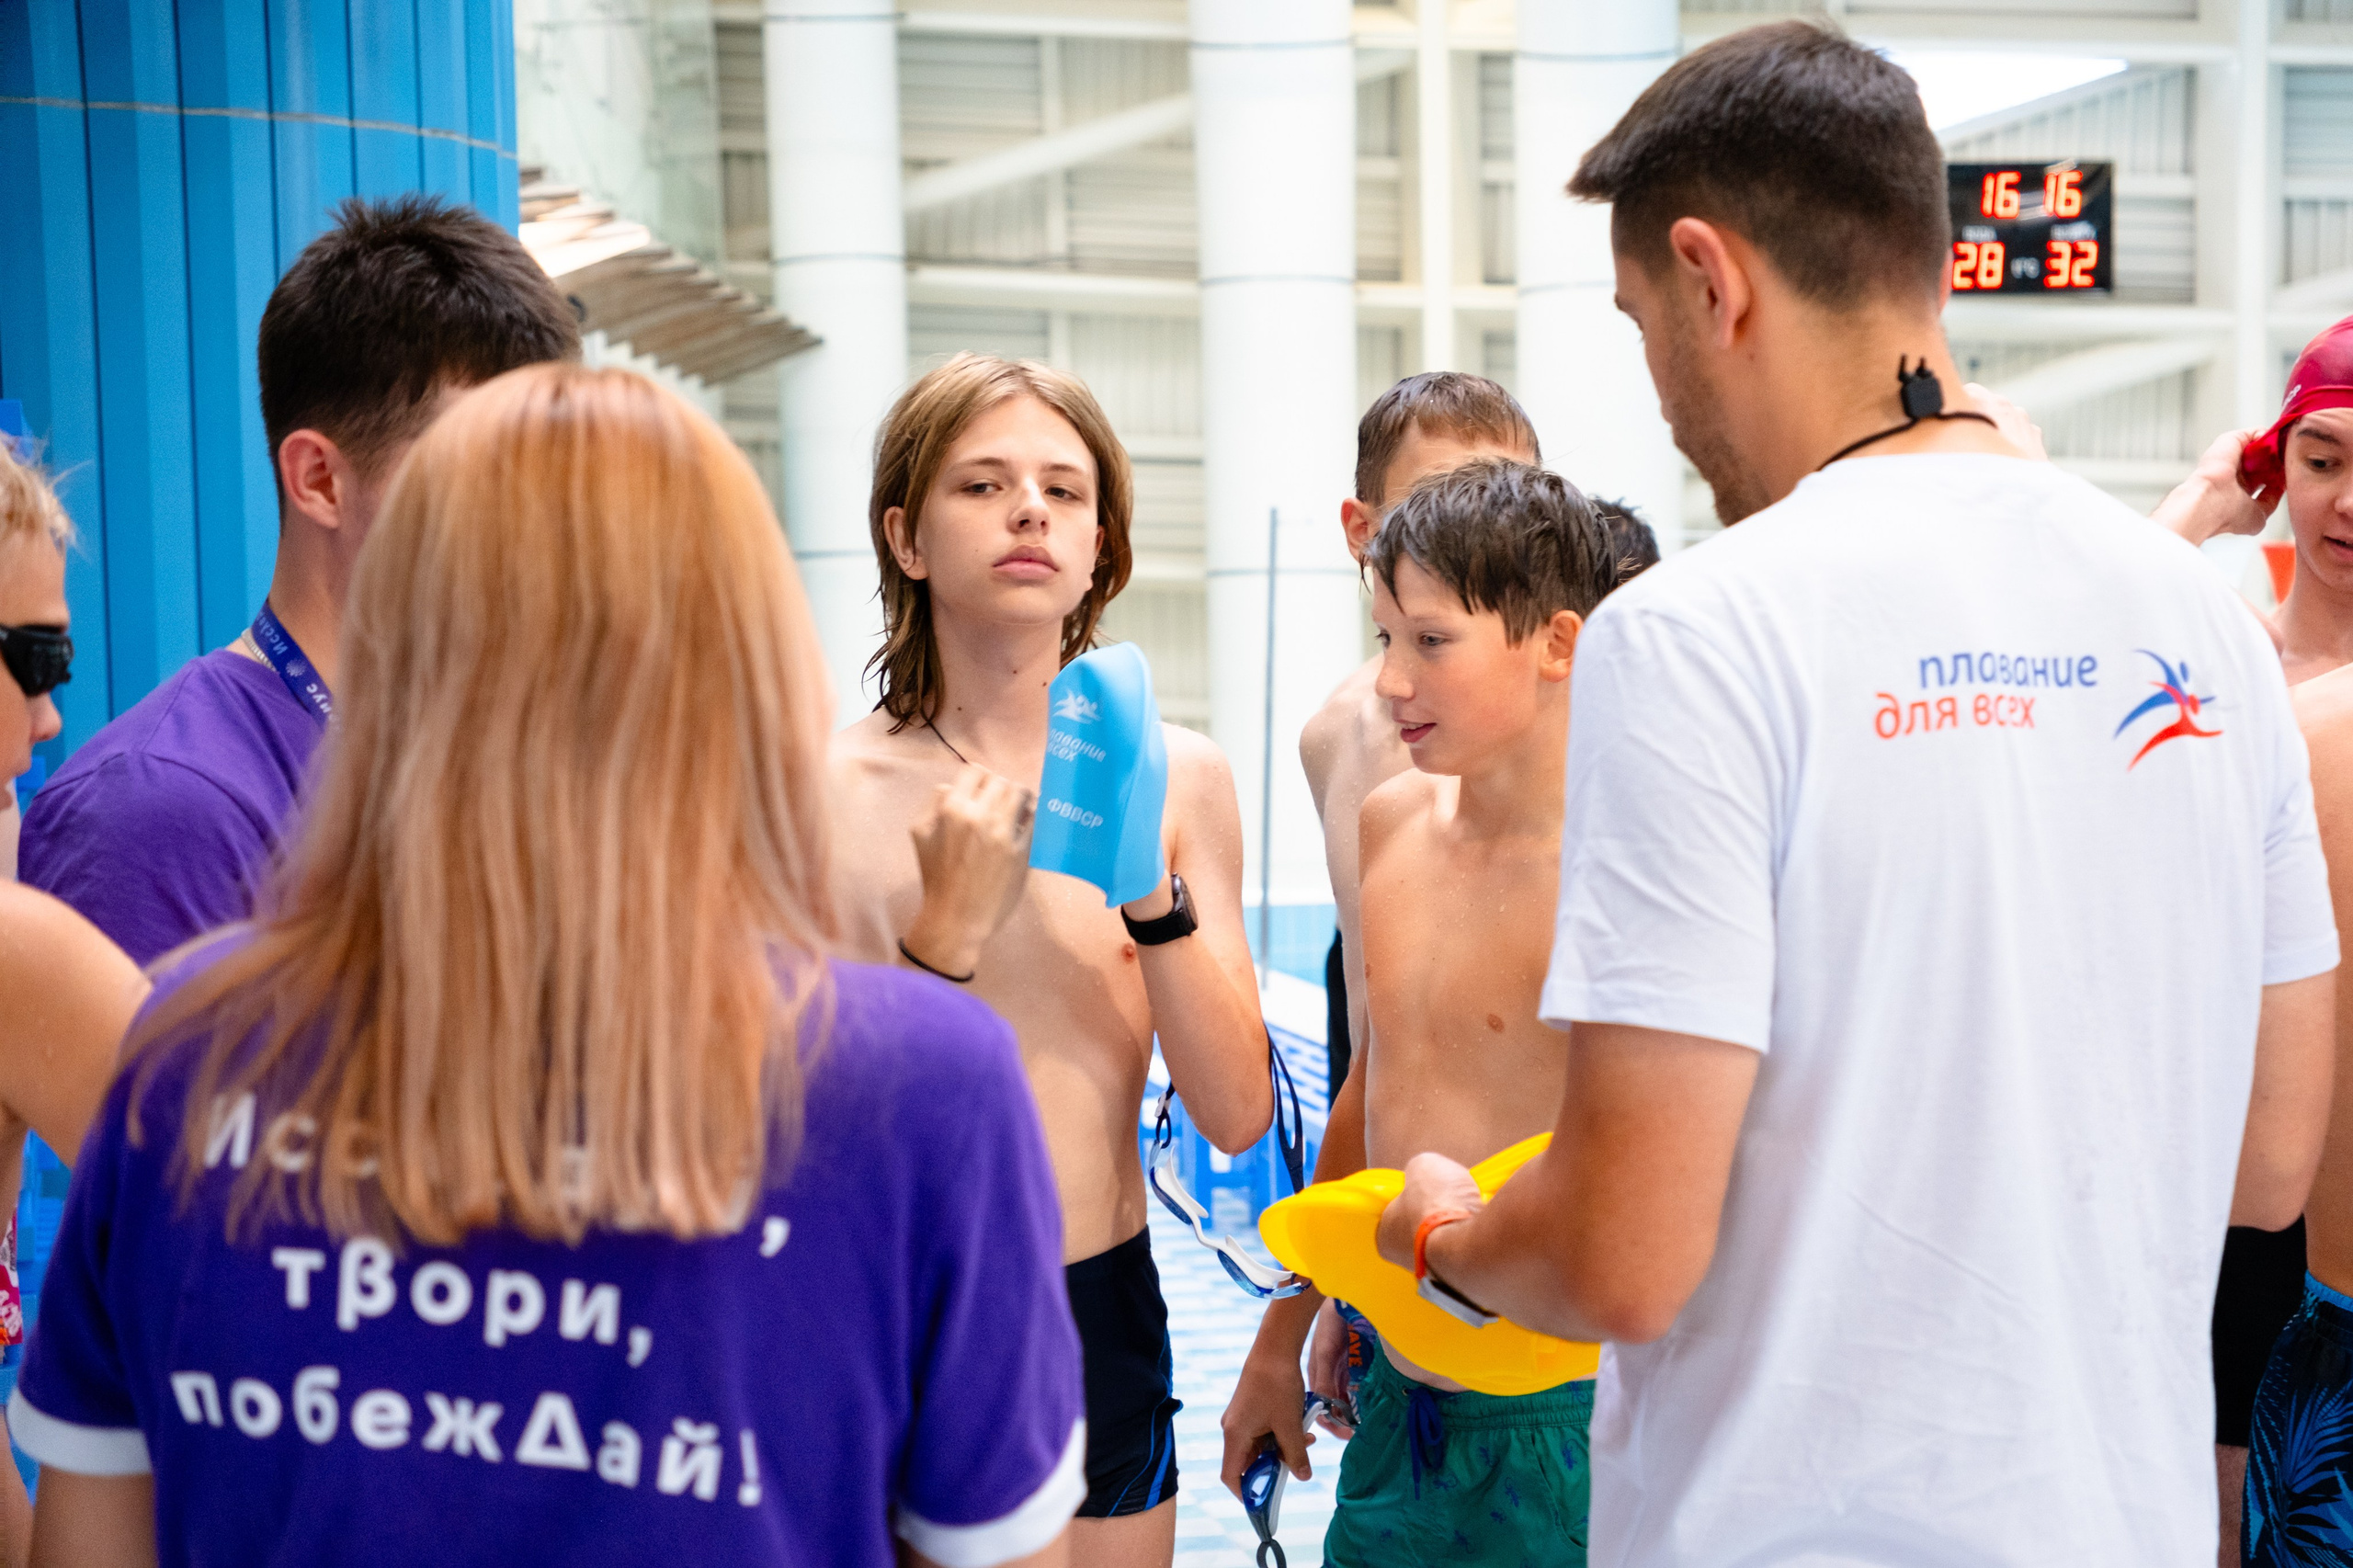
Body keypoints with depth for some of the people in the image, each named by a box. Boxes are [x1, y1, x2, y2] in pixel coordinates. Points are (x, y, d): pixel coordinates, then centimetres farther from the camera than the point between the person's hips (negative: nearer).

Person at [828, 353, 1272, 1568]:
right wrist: (949, 931, -23)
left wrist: (1152, 890, -17)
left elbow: (1236, 1117, -5)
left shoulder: (1178, 780, -1)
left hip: (1106, 1320, 3)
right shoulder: (827, 791, -10)